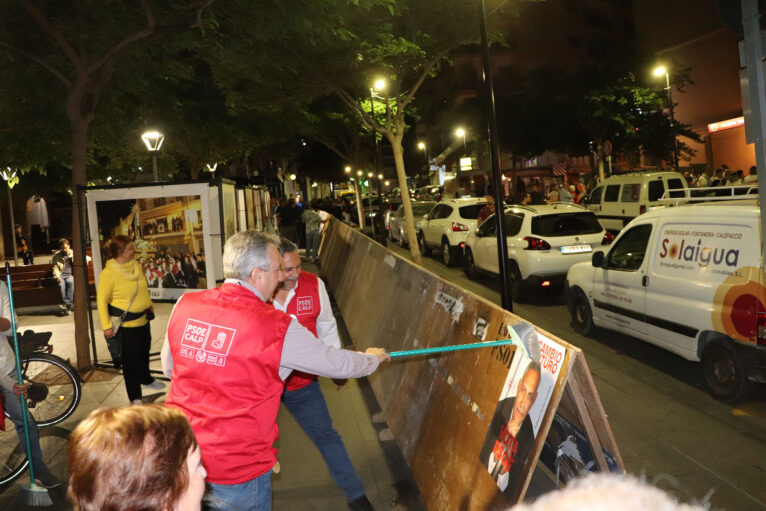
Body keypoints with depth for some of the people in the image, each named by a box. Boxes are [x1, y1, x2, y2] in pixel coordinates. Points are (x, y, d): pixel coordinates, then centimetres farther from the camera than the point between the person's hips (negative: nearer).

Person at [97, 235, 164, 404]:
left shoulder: (135, 265, 1)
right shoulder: (108, 273, -20)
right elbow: (101, 300, -15)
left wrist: (149, 306, 24)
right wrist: (106, 326, -16)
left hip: (143, 320, 7)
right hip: (126, 325, -7)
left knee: (144, 352, 24)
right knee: (131, 360, 1)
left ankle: (146, 379, 49)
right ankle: (135, 397, 13)